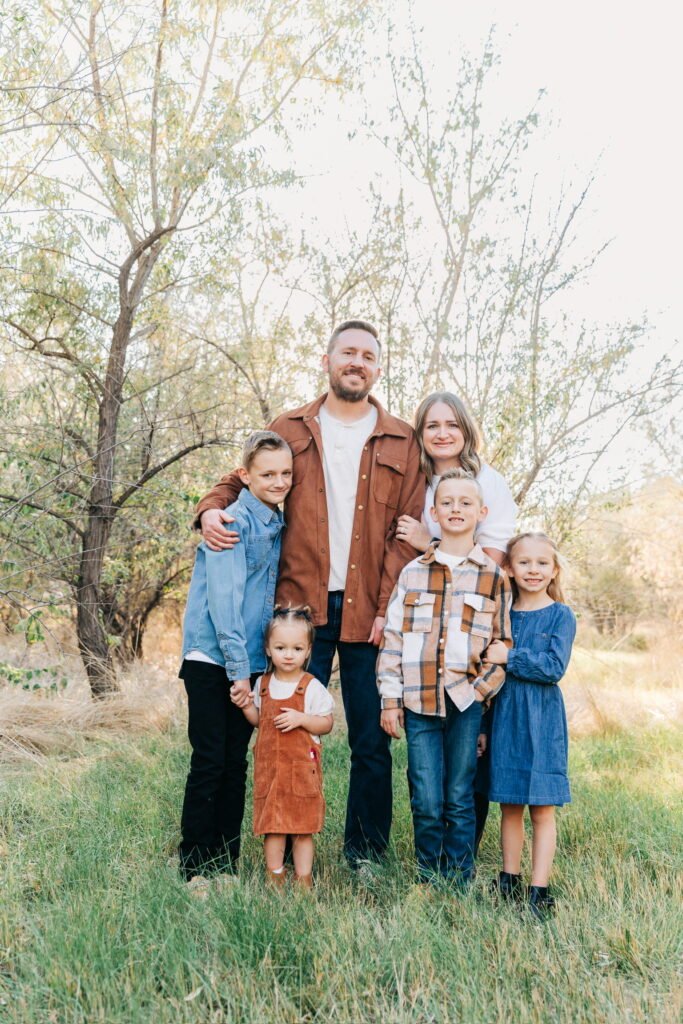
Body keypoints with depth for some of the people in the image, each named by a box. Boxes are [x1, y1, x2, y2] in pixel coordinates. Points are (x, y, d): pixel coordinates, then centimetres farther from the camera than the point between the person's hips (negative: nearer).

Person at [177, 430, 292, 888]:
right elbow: (223, 598, -17)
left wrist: (251, 666, 8)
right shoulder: (234, 521, -12)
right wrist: (238, 668, -17)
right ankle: (196, 869, 10)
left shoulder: (276, 523, 10)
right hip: (213, 660, -7)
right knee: (209, 763, -1)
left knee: (236, 764, 11)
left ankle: (228, 865, 20)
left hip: (249, 661, 7)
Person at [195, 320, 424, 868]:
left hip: (369, 612, 0)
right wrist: (212, 509, -4)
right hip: (302, 606, 0)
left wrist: (390, 606, -8)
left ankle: (366, 854, 21)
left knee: (372, 741, 6)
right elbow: (241, 480, 20)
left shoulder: (401, 442, 9)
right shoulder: (291, 430, 12)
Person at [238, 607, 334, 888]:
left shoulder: (312, 687, -8)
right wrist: (245, 705, -3)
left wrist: (301, 719, -20)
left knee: (302, 826, 5)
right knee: (272, 824, 8)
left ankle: (303, 880, 18)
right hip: (269, 764, 3)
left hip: (302, 765, -3)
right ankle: (274, 879, 21)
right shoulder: (263, 684, 5)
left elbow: (327, 723, -5)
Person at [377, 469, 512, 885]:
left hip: (466, 702, 0)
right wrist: (390, 699, 2)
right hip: (419, 703, 1)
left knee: (459, 800, 6)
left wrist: (483, 689, -3)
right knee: (426, 804, 2)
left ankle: (459, 882, 20)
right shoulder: (413, 573, 7)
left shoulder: (493, 575, 6)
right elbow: (393, 637, 6)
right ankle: (428, 880, 20)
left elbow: (503, 642, 7)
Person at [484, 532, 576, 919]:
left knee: (543, 810, 1)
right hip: (505, 717, 4)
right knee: (510, 806, 12)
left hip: (543, 721, -3)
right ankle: (510, 881, 23)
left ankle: (539, 889, 8)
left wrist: (510, 658, -17)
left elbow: (554, 668, -15)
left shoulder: (560, 615, -3)